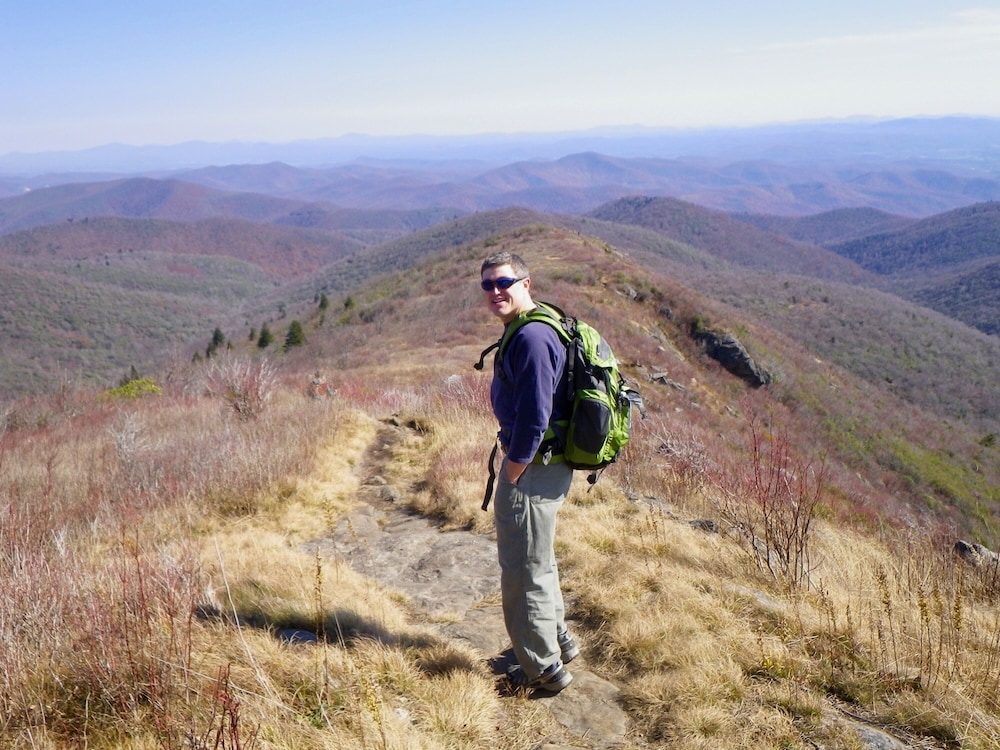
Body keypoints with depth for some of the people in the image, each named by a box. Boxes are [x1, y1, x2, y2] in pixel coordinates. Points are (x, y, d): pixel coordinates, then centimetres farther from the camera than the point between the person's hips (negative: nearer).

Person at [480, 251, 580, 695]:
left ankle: (544, 669, 17)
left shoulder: (531, 338, -22)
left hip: (532, 467, -11)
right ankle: (557, 641, 42)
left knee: (523, 570, 3)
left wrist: (512, 474, -16)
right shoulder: (530, 331, 12)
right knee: (538, 560, 25)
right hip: (543, 463, 11)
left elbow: (533, 419, -26)